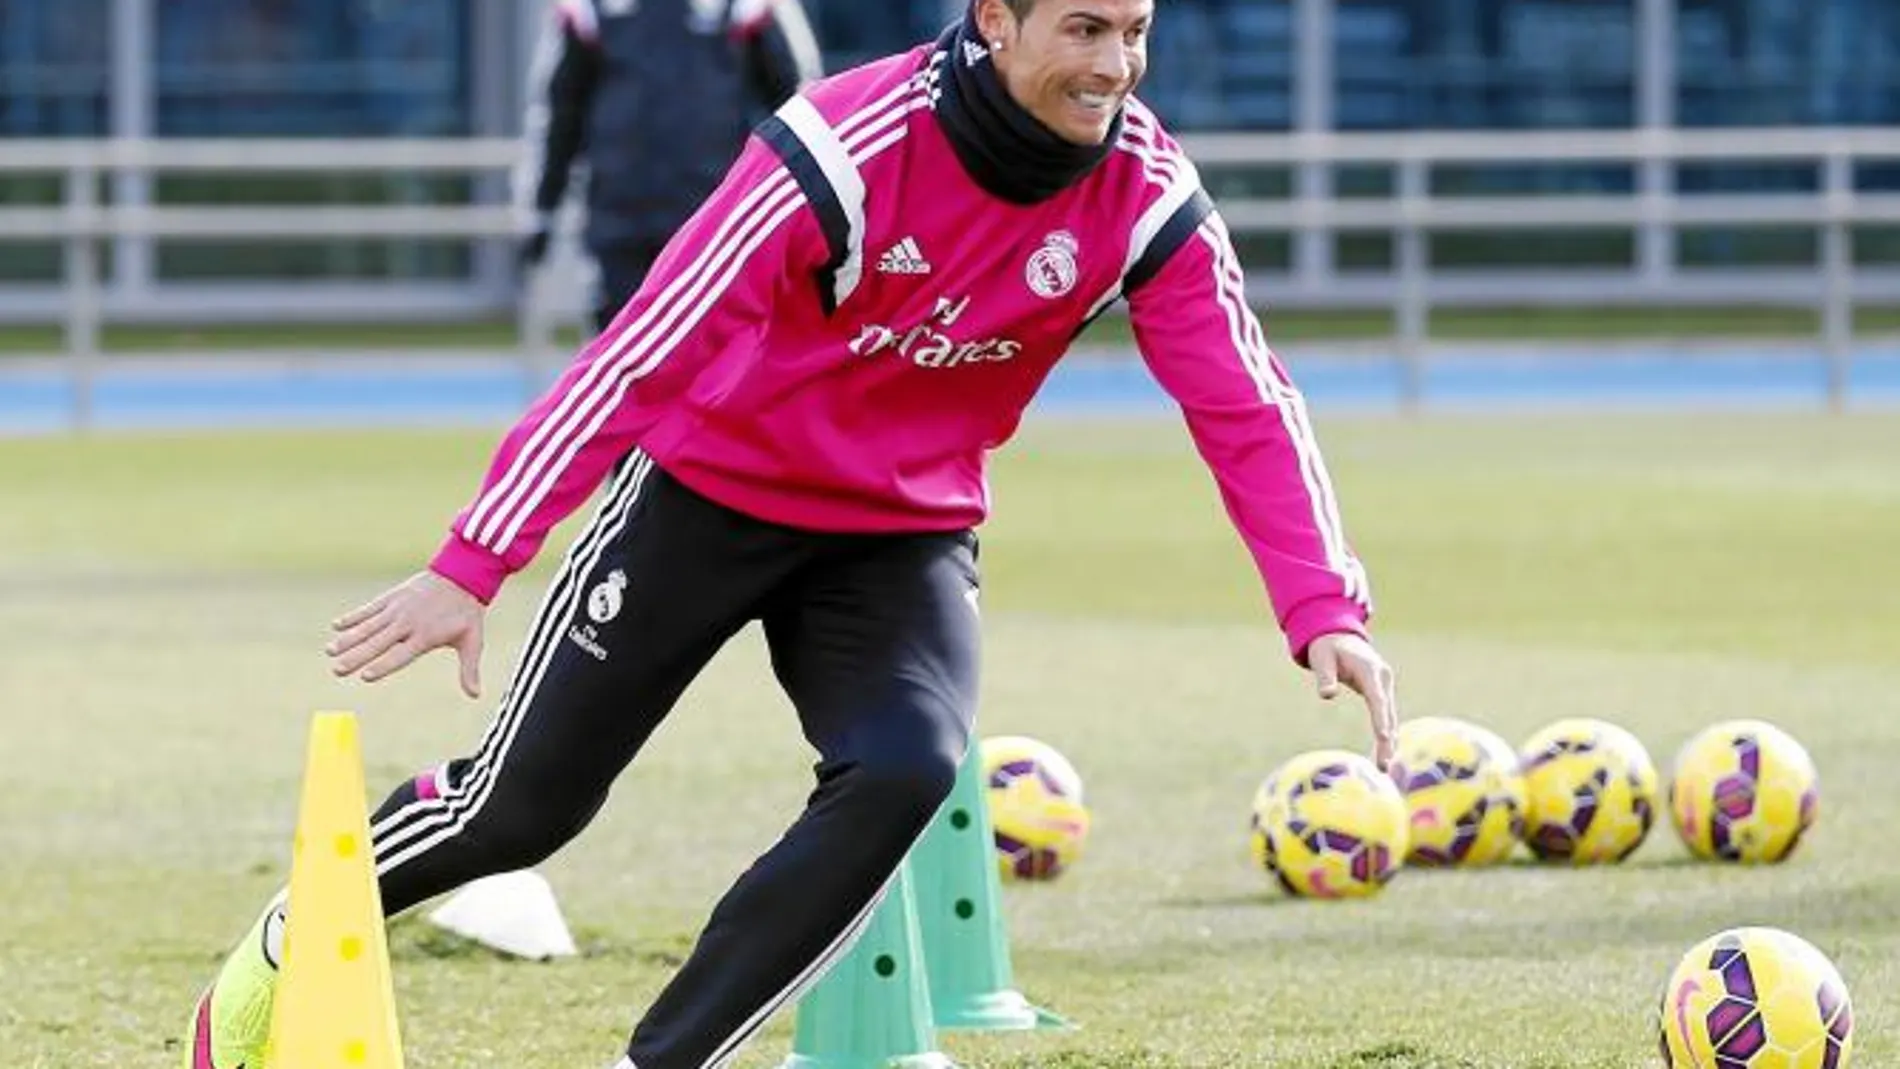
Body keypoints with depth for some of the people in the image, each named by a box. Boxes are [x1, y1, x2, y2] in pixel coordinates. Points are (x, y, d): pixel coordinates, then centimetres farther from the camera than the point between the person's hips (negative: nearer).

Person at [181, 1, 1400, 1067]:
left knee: (906, 773, -24)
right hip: (709, 490, -3)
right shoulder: (845, 151, -30)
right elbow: (643, 354, -29)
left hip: (906, 531, 3)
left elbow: (1245, 405, -15)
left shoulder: (1147, 194, -17)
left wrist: (1323, 610, -30)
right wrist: (471, 568, -31)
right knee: (526, 803, 2)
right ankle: (291, 943, 31)